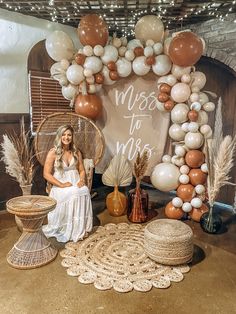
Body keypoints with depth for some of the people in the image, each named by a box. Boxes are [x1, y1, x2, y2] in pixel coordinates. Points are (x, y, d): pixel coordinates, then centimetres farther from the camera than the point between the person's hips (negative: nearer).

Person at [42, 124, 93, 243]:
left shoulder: (76, 152, 11)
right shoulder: (53, 152, -4)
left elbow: (82, 170, 14)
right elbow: (46, 174, -8)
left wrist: (82, 180, -9)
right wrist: (62, 185, -18)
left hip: (76, 184, 4)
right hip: (60, 186, -3)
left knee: (85, 191, -31)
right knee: (72, 194, -35)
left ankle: (81, 228, -21)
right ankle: (69, 230, -23)